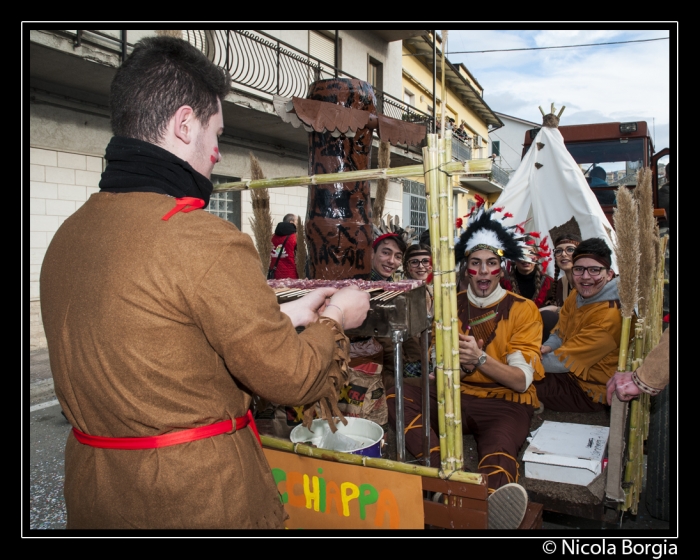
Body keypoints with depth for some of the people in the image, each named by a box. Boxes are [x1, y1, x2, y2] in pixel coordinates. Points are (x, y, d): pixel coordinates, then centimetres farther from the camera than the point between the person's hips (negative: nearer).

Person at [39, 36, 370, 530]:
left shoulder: (67, 234, 1)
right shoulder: (203, 240, -26)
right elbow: (287, 376, -18)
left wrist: (286, 315, 9)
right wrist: (334, 320, 2)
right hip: (200, 499, -7)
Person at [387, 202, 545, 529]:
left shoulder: (523, 310, 1)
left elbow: (522, 380, -7)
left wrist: (480, 359, -25)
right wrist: (456, 361, -15)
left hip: (505, 404, -3)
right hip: (455, 396, 4)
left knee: (497, 455, -37)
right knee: (398, 396, -26)